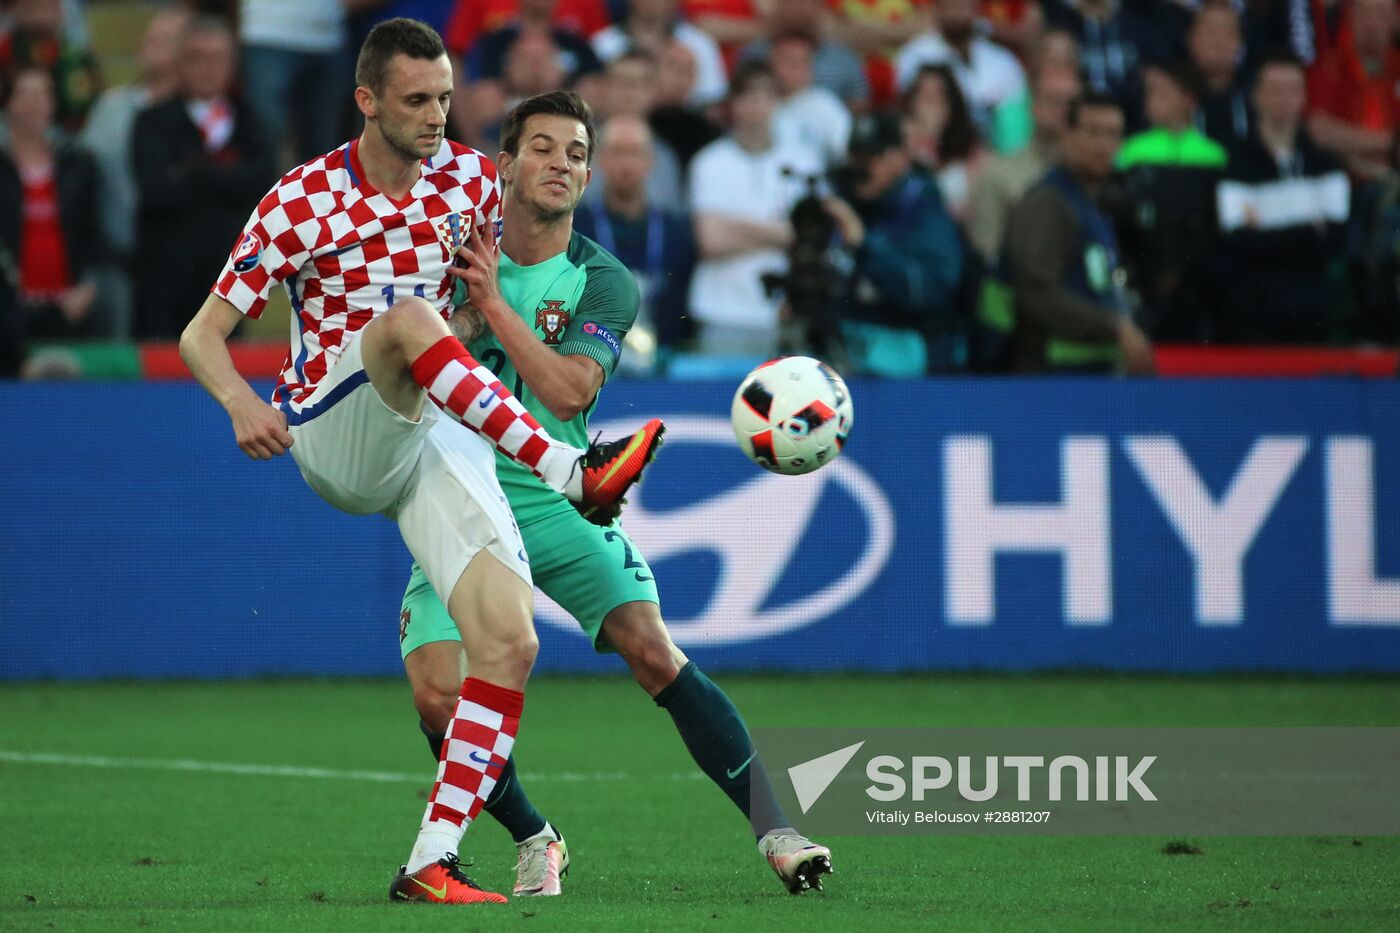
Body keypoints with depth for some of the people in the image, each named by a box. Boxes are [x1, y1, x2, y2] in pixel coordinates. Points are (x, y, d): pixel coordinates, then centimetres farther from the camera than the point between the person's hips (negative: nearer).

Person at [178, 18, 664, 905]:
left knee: (512, 642, -14)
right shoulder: (304, 200, -4)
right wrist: (242, 402, -27)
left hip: (440, 435, 4)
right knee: (405, 319, -36)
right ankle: (572, 468, -42)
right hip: (332, 430, -4)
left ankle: (432, 864, -10)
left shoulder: (472, 178, 8)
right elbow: (203, 334, -4)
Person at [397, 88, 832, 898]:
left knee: (656, 654, -19)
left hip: (559, 503, -1)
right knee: (439, 695, -16)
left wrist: (490, 300, -18)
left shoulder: (603, 283, -2)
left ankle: (774, 830, -13)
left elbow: (566, 392, -17)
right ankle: (535, 842, 8)